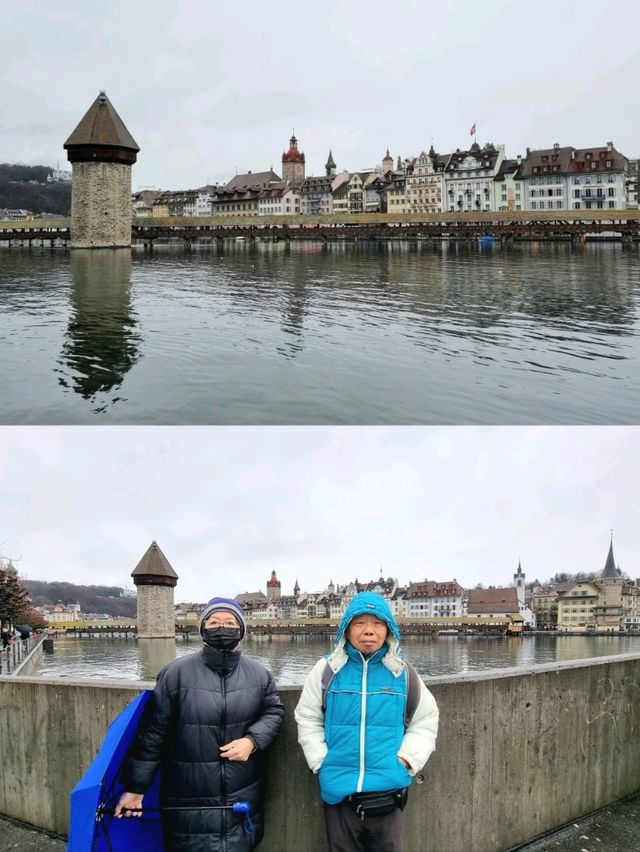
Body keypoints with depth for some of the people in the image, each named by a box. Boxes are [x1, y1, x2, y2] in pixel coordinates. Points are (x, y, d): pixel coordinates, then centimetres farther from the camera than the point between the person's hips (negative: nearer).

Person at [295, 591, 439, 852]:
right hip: (339, 791, 0)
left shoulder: (402, 674, 1)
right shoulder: (326, 671, -2)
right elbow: (308, 720, 6)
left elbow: (425, 720, 10)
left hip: (388, 792, 1)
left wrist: (406, 759, -1)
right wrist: (321, 762, -3)